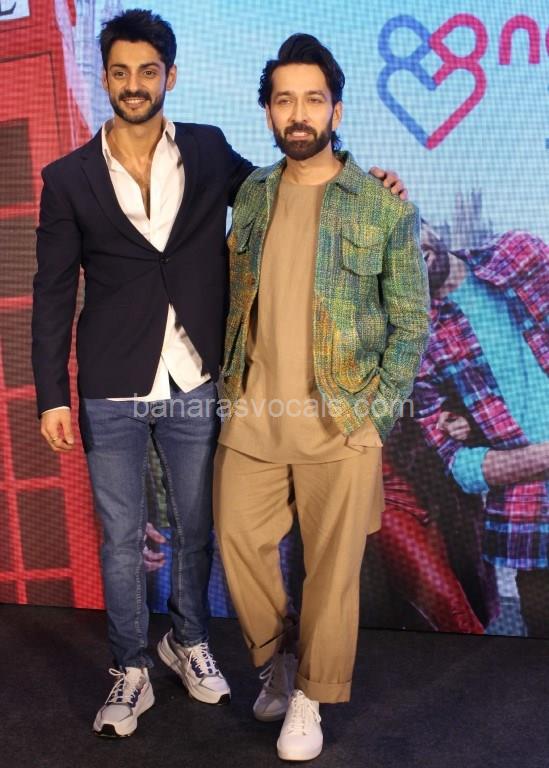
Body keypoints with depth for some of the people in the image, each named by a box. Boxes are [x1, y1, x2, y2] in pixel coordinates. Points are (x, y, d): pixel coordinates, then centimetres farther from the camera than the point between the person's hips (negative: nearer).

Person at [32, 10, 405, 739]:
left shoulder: (211, 151, 2)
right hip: (111, 393, -1)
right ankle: (131, 672, 30)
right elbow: (53, 294, 0)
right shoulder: (69, 177, -1)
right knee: (121, 538, 10)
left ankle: (189, 642, 40)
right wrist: (52, 395, -5)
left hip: (194, 386, 1)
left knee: (194, 528, 16)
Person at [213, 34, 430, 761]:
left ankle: (310, 696, 28)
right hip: (252, 415, 4)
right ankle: (278, 653, 38)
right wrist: (230, 388, 8)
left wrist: (376, 413, -10)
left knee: (333, 567, 6)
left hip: (340, 422, -3)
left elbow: (412, 320, -4)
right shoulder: (252, 194, 7)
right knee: (240, 541, 11)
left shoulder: (384, 204, -5)